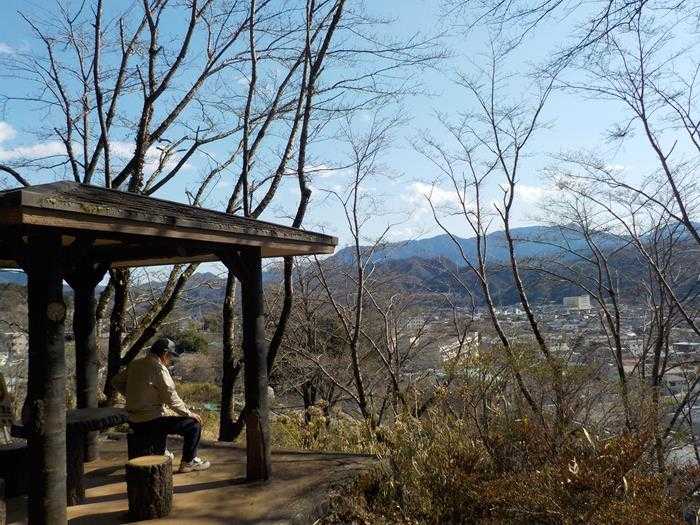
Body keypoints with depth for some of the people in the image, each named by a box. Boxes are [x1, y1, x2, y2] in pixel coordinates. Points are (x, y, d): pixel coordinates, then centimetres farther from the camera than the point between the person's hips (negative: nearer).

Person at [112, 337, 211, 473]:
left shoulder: (135, 364, 6)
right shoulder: (159, 369, -18)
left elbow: (116, 381, 19)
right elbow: (172, 399, -18)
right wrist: (190, 414, -6)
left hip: (133, 422, 9)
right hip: (150, 422, -9)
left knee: (164, 418, 39)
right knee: (194, 425, -3)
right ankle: (188, 462, 9)